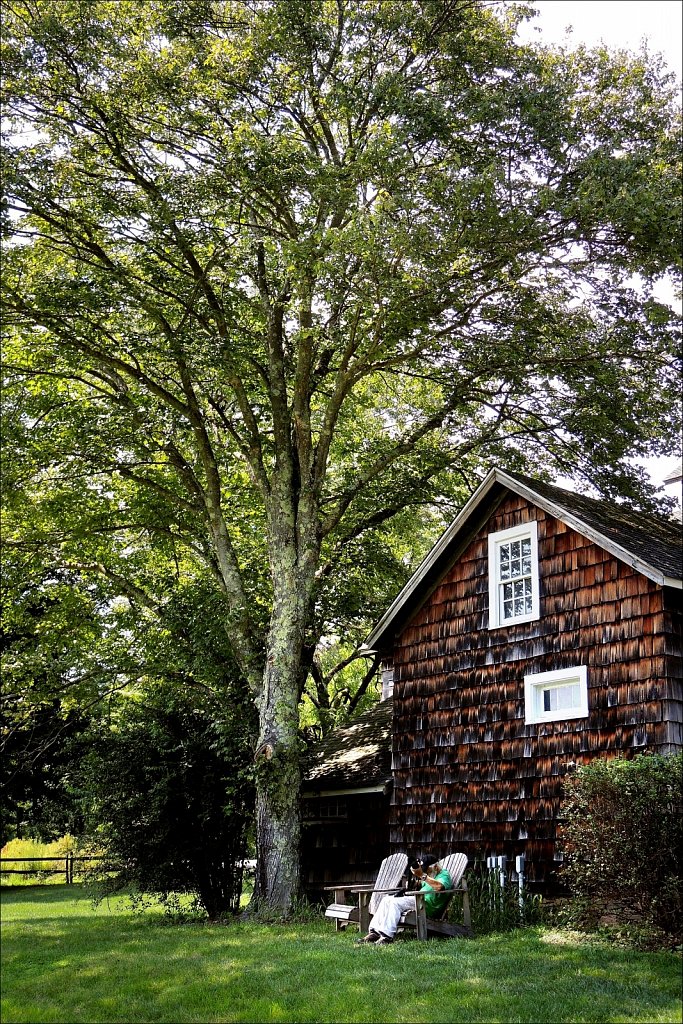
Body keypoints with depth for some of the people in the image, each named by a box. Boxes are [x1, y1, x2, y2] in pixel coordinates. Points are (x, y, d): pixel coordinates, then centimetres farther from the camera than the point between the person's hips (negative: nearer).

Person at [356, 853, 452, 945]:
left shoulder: (444, 874, -4)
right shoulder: (431, 875, 26)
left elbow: (439, 887, -26)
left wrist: (423, 876, -31)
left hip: (428, 906, -10)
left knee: (396, 902, -28)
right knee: (387, 900, -4)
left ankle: (387, 935, -35)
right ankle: (374, 932, -15)